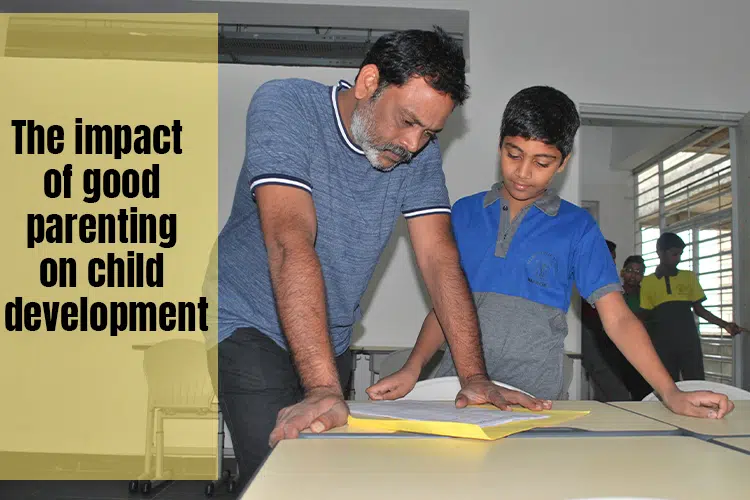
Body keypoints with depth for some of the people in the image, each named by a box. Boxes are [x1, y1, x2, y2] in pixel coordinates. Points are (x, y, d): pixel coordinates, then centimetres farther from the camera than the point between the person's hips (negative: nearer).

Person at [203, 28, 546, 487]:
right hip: (249, 326, -5)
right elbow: (291, 241, -32)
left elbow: (440, 258, -9)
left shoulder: (421, 152, -5)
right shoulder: (285, 106, -21)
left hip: (331, 342, 5)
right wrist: (323, 388, -40)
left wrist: (474, 377, -19)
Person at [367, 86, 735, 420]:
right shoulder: (463, 214, 12)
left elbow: (617, 317, 1)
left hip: (533, 396, 0)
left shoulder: (576, 226, 6)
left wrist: (671, 393, -11)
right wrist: (412, 369, -4)